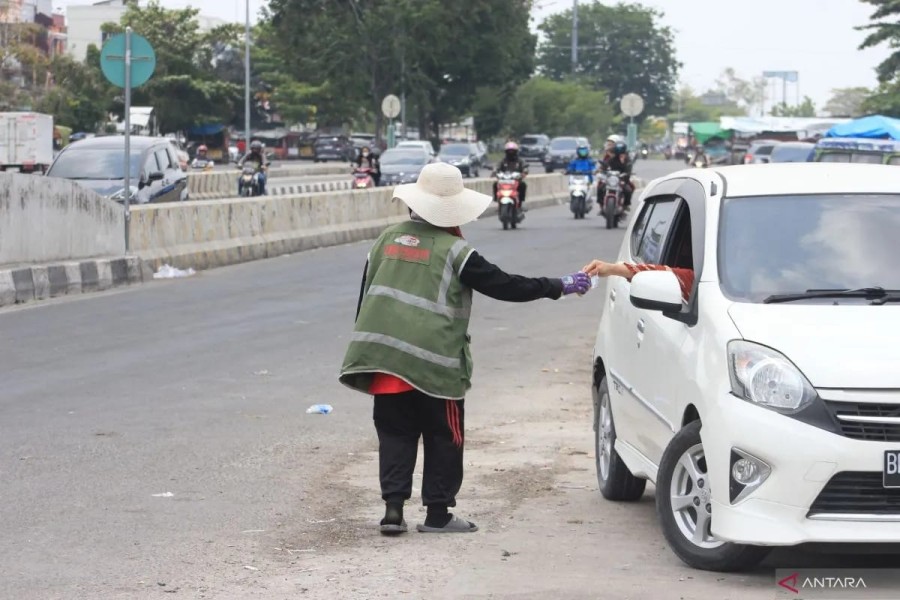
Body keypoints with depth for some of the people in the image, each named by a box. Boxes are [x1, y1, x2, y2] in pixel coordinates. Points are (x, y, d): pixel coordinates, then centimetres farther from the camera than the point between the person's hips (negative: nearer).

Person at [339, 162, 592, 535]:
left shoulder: (388, 239, 11)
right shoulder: (454, 251, -5)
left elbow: (366, 293, 16)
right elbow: (505, 286, -5)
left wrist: (368, 346, 26)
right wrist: (560, 287, 4)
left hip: (382, 354, 5)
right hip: (433, 361, -5)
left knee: (395, 433, 11)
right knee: (444, 437, 7)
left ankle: (393, 507, 1)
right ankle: (438, 514, 9)